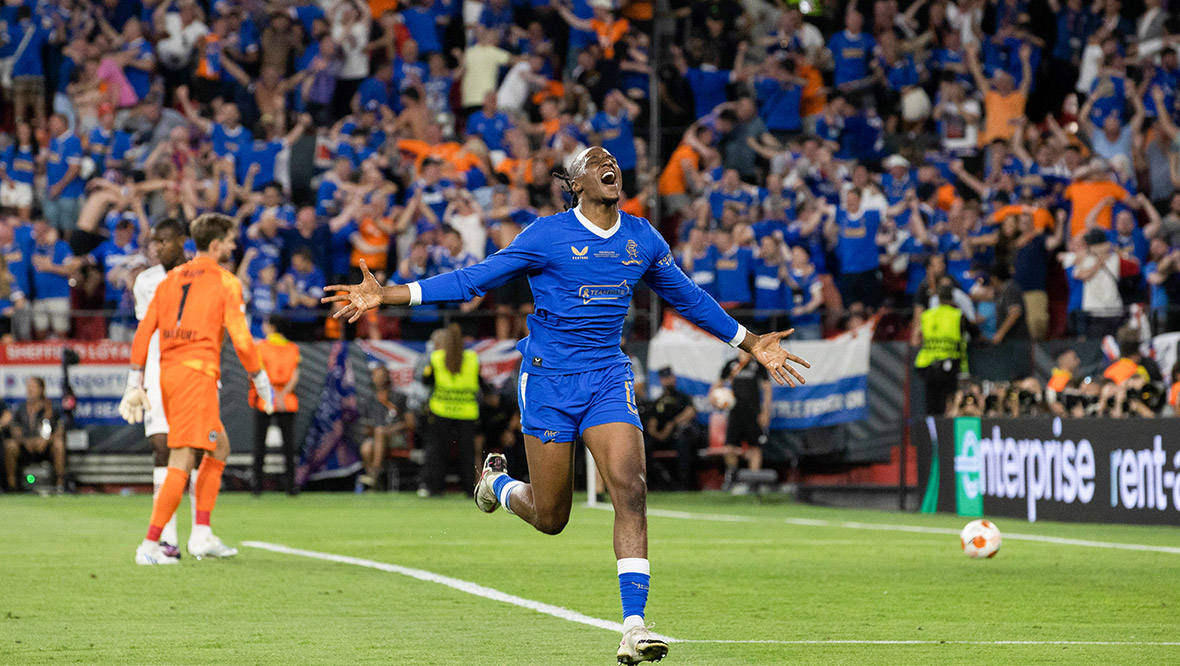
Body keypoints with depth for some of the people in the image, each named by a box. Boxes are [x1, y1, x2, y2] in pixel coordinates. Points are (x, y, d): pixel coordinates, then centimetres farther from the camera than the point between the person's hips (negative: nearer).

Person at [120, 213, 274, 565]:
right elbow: (240, 339, -7)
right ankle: (150, 546, -15)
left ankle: (201, 535, 15)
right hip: (197, 373, -8)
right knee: (182, 463, -9)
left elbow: (144, 332, 13)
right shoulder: (225, 282, -3)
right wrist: (262, 382, 2)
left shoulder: (172, 279, 16)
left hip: (168, 372, 8)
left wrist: (135, 384, 15)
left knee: (219, 448, 20)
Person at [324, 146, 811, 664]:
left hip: (608, 378, 3)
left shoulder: (643, 238, 7)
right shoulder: (547, 235, -6)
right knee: (550, 518, 4)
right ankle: (497, 481, 41)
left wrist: (749, 343, 26)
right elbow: (473, 281, -4)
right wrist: (386, 296, -12)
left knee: (630, 489, -19)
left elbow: (688, 298, 22)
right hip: (549, 378, -3)